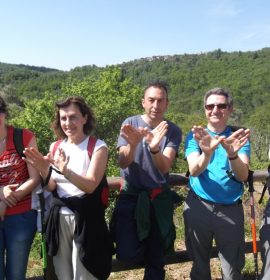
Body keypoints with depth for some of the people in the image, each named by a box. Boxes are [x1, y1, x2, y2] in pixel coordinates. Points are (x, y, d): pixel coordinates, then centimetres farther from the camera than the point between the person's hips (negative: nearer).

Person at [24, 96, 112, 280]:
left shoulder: (98, 147, -9)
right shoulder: (55, 147, 5)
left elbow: (90, 186, -17)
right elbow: (52, 188, 5)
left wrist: (65, 171, -31)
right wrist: (44, 171, -15)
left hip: (86, 218, -4)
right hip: (59, 217, 5)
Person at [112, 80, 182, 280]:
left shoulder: (173, 131, -6)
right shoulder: (130, 124, -6)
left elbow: (165, 168, -19)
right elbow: (122, 163, -17)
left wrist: (154, 149, -40)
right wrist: (132, 145, -38)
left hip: (159, 198, 1)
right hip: (131, 196, -1)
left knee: (155, 260, 8)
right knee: (127, 255, -13)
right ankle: (140, 241, 16)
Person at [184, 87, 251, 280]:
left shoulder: (239, 136, -1)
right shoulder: (195, 136, -1)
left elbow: (243, 176, -15)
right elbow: (194, 170, -17)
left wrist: (232, 154, -37)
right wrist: (207, 152, -39)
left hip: (231, 209, 0)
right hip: (198, 207, 0)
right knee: (199, 263, 17)